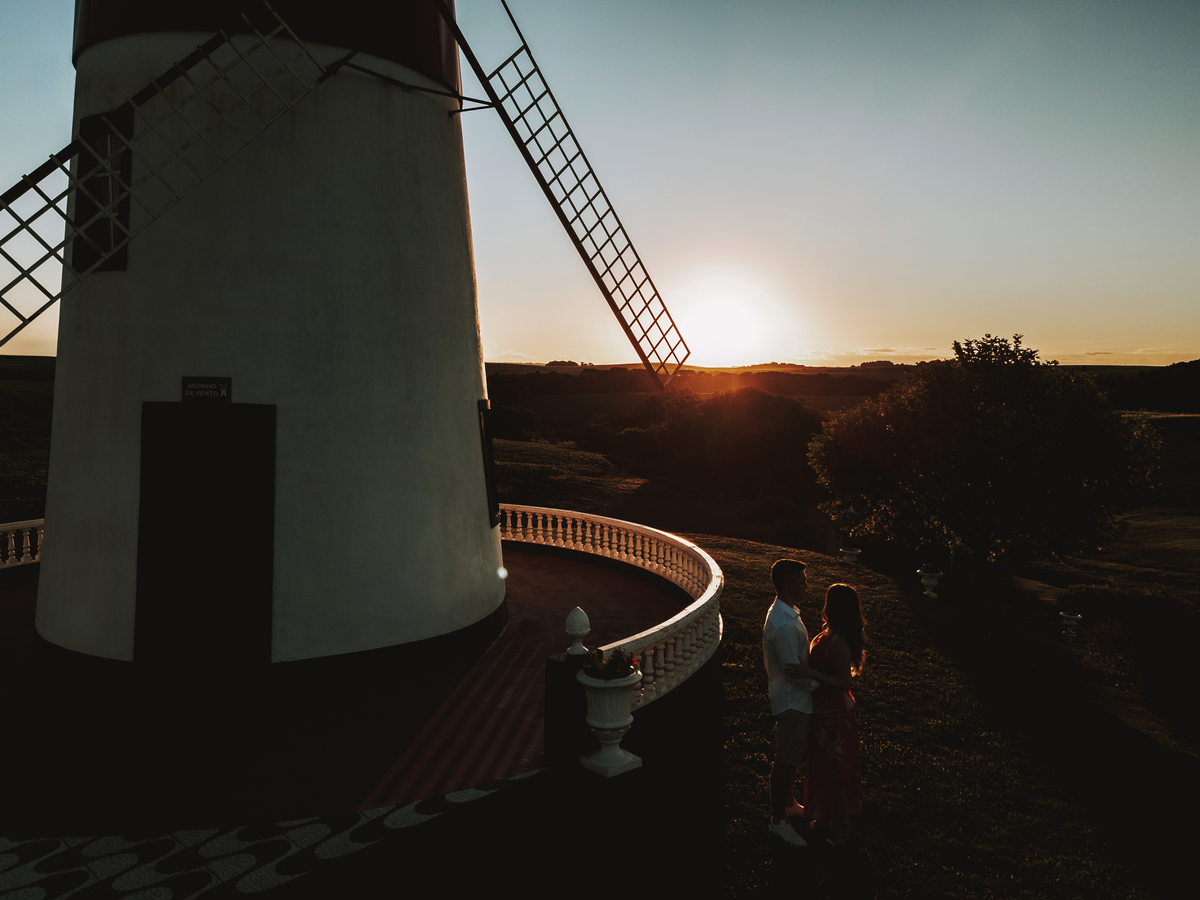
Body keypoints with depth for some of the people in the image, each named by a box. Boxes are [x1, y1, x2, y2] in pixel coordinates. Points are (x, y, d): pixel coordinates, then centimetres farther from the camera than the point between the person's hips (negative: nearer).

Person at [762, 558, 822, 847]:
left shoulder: (785, 613, 4)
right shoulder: (783, 625, -30)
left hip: (795, 698, 10)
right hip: (791, 701, -10)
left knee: (794, 756, 24)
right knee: (786, 760, 4)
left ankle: (789, 803, 42)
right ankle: (778, 820, 19)